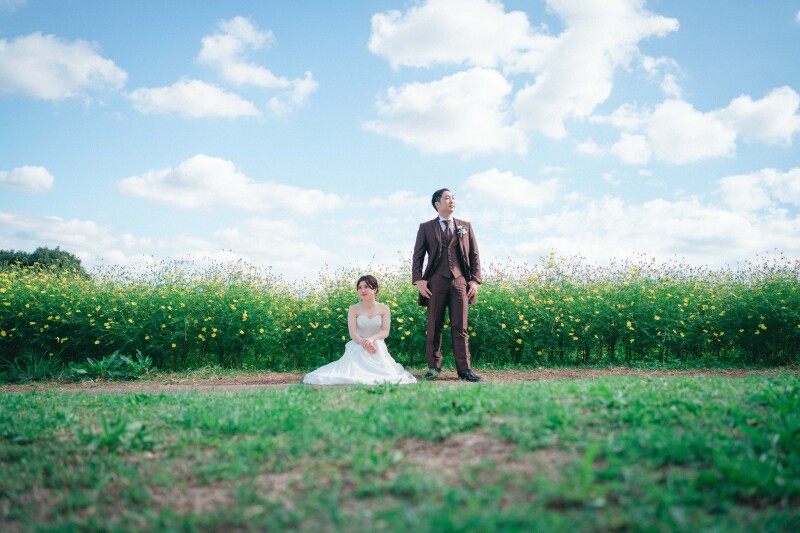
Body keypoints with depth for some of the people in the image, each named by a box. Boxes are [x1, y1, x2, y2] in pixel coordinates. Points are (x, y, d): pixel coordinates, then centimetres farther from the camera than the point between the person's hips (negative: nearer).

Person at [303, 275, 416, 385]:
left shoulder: (384, 308, 3)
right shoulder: (353, 309, 0)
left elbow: (385, 332, -5)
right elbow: (352, 333, -8)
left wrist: (372, 338, -27)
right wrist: (363, 342, -30)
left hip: (378, 347, 1)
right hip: (359, 346, -1)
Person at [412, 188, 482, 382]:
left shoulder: (465, 226, 15)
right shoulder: (426, 227, 9)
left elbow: (474, 254, 12)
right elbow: (418, 255, 6)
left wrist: (475, 279, 3)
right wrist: (418, 280, -6)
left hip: (460, 282, 1)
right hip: (436, 282, -1)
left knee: (460, 327, 0)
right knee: (434, 327, 1)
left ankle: (464, 369, 3)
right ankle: (434, 367, 10)